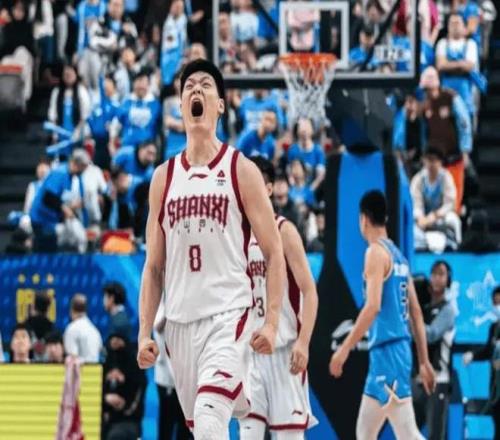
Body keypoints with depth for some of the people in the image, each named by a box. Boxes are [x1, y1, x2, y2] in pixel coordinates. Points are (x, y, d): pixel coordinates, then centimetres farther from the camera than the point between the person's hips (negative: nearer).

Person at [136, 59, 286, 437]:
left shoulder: (240, 171, 0)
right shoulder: (164, 177, 12)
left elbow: (274, 253, -1)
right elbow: (154, 266, 15)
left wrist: (272, 321, -12)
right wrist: (145, 332, 6)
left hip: (229, 316, -5)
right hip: (180, 320, 5)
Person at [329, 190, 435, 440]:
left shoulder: (376, 252, -9)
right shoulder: (399, 257, 17)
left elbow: (373, 306, -20)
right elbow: (416, 314, 18)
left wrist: (345, 348, -18)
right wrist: (424, 362, 20)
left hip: (387, 350, -9)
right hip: (399, 348, 9)